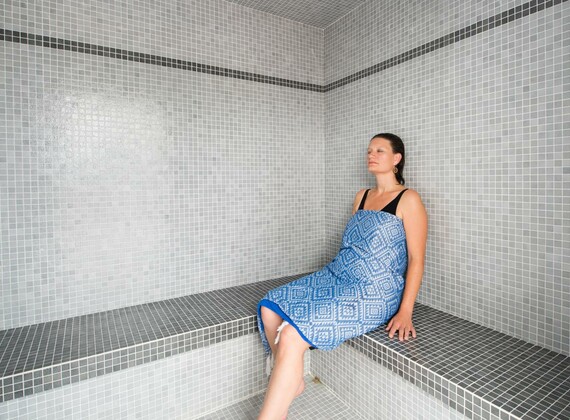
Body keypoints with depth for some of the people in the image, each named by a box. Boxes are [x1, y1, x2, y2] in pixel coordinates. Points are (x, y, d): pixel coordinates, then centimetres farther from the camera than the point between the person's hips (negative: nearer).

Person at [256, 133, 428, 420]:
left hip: (376, 291, -7)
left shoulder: (408, 200, -5)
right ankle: (292, 382, 12)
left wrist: (405, 312, -15)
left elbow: (416, 258, -9)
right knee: (270, 307, -7)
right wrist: (328, 279, 15)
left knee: (292, 334, -25)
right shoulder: (361, 197, 16)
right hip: (338, 276, 8)